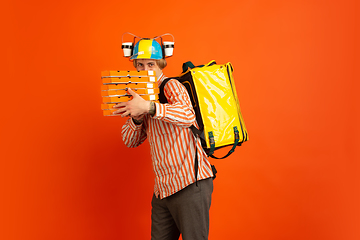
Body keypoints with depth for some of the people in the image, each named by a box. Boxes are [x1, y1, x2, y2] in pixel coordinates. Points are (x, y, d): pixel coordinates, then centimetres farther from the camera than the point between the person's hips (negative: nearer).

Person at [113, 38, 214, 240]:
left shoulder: (171, 86, -7)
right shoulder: (144, 96, 15)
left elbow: (188, 116, -29)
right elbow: (130, 141, 12)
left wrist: (148, 107, -40)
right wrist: (137, 118, -8)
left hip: (190, 183, -7)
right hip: (162, 189, 7)